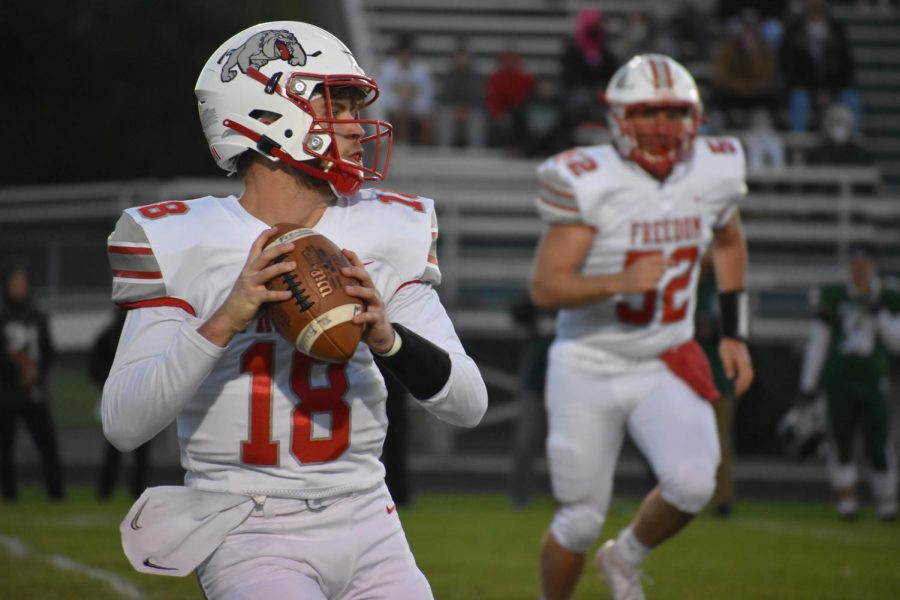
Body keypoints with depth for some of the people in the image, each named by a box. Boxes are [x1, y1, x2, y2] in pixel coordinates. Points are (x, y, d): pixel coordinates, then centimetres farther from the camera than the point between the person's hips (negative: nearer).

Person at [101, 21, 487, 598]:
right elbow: (124, 425, -11)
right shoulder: (185, 243, -5)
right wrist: (224, 322, -23)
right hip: (251, 534, -4)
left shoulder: (385, 234, 4)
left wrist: (388, 337, -19)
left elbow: (469, 403, 0)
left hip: (368, 529, 4)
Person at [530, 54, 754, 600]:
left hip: (668, 366, 3)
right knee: (581, 522, 2)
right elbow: (546, 287, -22)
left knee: (693, 484, -20)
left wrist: (735, 333, 13)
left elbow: (729, 243, 18)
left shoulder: (714, 172, -4)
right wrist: (620, 281, -38)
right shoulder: (589, 182, -19)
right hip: (591, 369, -3)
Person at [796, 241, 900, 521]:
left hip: (873, 381, 0)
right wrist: (808, 383, 4)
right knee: (841, 442, -2)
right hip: (839, 379, 0)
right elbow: (817, 342, 6)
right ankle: (846, 499, 9)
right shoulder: (833, 297, 3)